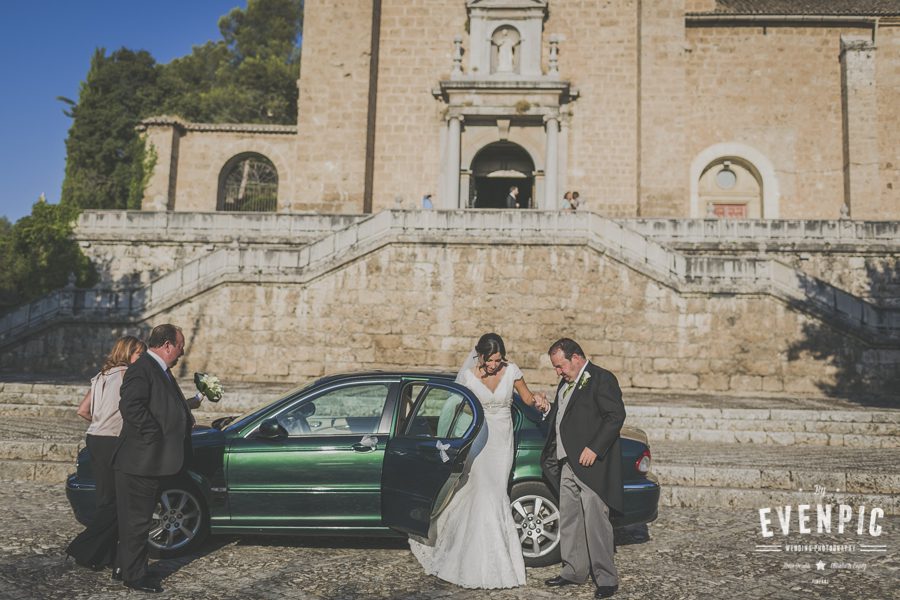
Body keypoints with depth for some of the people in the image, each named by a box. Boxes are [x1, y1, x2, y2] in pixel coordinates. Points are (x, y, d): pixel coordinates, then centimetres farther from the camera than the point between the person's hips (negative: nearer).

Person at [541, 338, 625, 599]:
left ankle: (606, 578, 5)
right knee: (568, 520, 13)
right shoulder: (566, 384, 18)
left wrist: (594, 449, -21)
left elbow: (616, 416, -17)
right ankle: (574, 571, 25)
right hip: (568, 464, 9)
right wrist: (546, 409, 8)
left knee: (595, 521, -6)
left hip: (592, 463, -9)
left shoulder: (601, 379, -9)